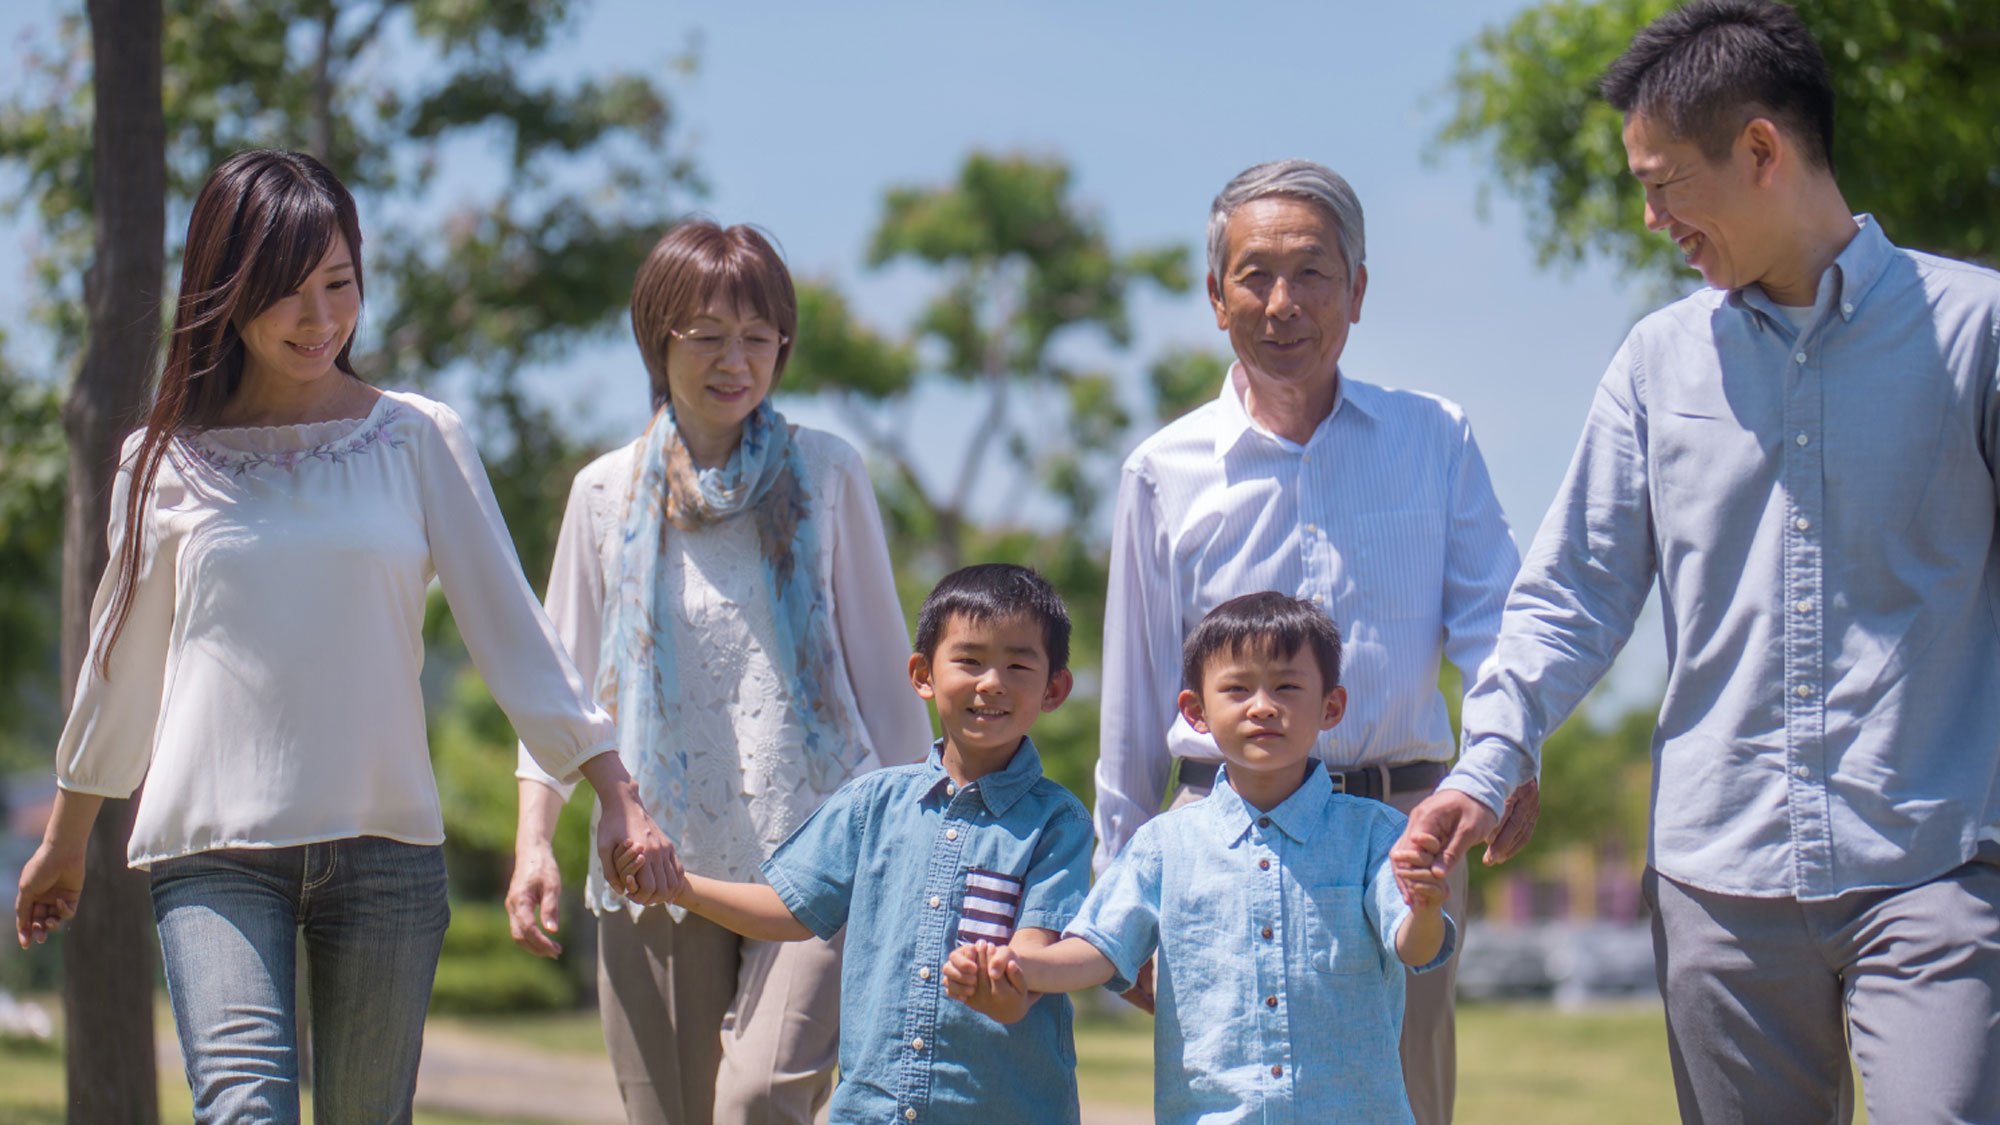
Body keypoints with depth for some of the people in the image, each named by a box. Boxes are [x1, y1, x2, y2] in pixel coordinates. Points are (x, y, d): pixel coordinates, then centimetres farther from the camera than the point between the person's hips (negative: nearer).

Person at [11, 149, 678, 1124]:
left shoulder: (418, 440, 5)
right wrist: (64, 843, 26)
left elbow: (509, 628, 6)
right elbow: (122, 663, 17)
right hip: (214, 851, -1)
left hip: (385, 840, 1)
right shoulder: (166, 461, 6)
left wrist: (619, 797, 0)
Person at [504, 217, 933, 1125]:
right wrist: (534, 843, 3)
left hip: (814, 851, -2)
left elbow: (881, 660, 9)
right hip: (658, 858, 2)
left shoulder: (825, 474, 5)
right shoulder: (609, 493, 8)